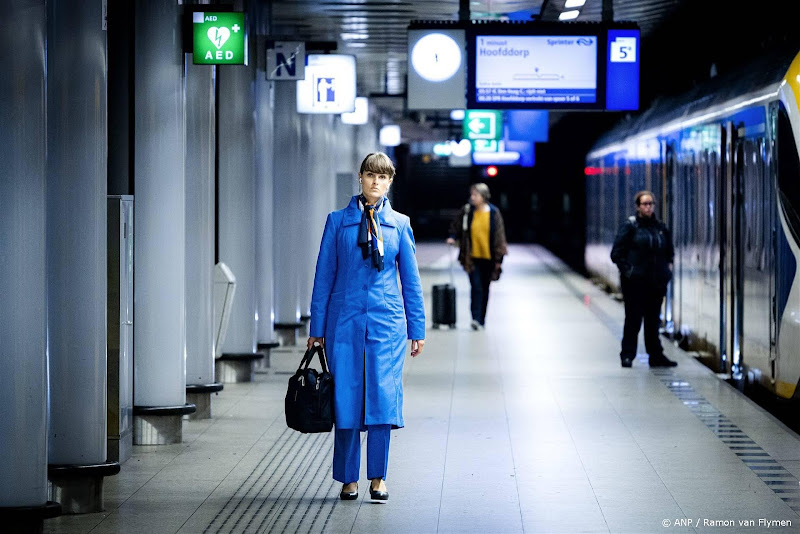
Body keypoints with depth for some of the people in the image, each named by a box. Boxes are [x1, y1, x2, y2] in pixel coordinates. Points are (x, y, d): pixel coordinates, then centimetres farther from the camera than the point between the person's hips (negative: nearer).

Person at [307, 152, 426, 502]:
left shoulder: (399, 224, 7)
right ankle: (348, 479, 12)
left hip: (387, 321, 0)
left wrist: (417, 329, 9)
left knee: (383, 395, -8)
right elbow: (324, 276, 6)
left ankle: (378, 477, 5)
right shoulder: (338, 221, 5)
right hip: (345, 320, 0)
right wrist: (317, 328, 4)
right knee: (346, 398, 0)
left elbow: (411, 280, 11)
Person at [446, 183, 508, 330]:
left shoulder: (493, 213, -2)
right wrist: (453, 238, -9)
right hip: (472, 257, -1)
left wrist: (499, 259, -2)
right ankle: (476, 319, -19)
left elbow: (499, 236, 1)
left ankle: (481, 320, 20)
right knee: (476, 287, -13)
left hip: (488, 257, 1)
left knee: (485, 289, 10)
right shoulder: (467, 211, -1)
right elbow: (456, 227, 12)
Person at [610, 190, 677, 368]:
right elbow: (617, 253, -5)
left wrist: (668, 266, 12)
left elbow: (669, 251, 27)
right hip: (635, 282, -5)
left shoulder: (661, 227, 12)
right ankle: (627, 355, 4)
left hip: (656, 282, 5)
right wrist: (627, 270, -13)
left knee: (653, 320, 9)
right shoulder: (630, 226, -4)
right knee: (633, 319, -3)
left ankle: (656, 356, 14)